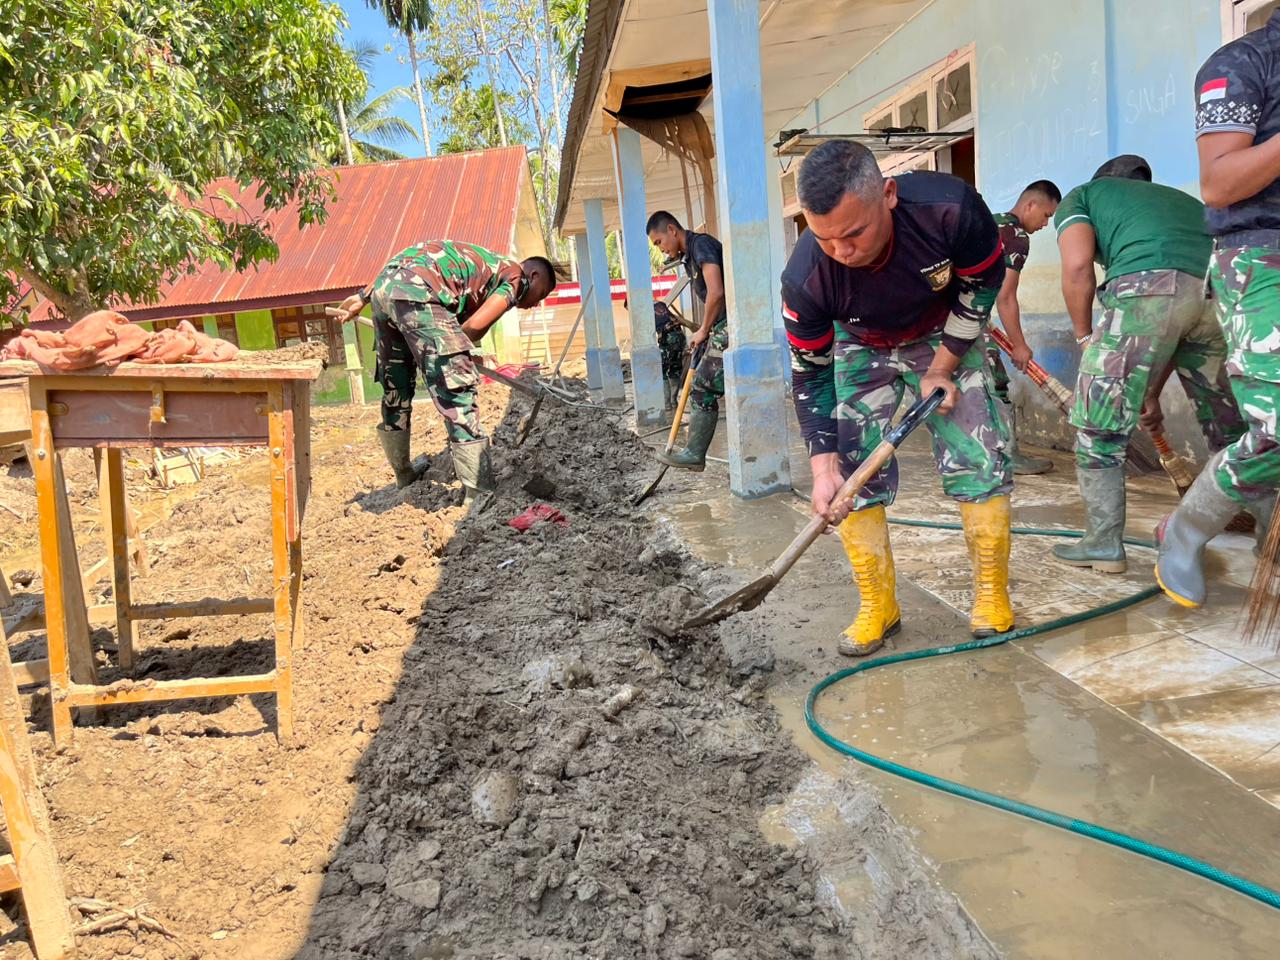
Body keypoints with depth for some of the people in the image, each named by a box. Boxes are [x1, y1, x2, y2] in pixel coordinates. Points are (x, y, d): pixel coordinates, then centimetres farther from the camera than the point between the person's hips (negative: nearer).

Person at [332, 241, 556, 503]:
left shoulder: (485, 263, 33)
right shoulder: (517, 275, 11)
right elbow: (477, 324, -6)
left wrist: (364, 297, 28)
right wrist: (457, 349, 12)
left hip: (383, 285, 9)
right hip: (418, 292, -9)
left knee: (395, 389, 19)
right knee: (456, 392, -7)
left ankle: (405, 479, 35)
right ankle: (479, 495, -8)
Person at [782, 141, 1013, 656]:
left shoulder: (949, 207, -36)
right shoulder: (805, 279, -33)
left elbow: (984, 280, -14)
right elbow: (811, 376, -18)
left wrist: (942, 369, -14)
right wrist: (823, 468, -23)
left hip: (946, 337, 0)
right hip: (862, 348, 1)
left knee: (979, 457, -9)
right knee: (853, 472, -9)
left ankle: (992, 595, 9)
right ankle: (878, 607, 5)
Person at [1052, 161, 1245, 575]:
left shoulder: (1080, 196, 25)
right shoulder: (1183, 199, 40)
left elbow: (1078, 266, 4)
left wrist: (1085, 337, 17)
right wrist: (1152, 390, 40)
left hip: (1147, 286, -6)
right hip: (1219, 294, 6)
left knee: (1099, 428, 7)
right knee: (1231, 428, 20)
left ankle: (1104, 544, 12)